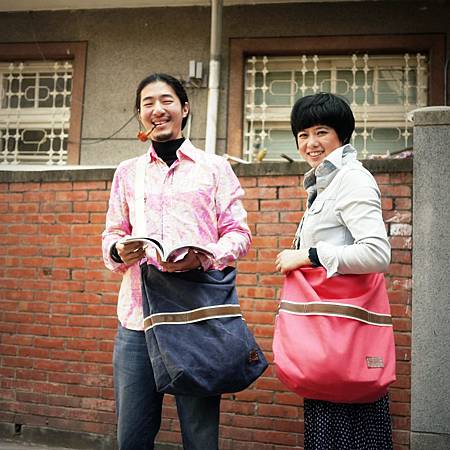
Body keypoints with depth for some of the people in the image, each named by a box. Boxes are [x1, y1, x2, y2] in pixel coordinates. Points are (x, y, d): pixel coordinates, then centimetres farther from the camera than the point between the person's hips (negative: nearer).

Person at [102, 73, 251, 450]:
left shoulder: (214, 167, 9)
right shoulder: (128, 172, 18)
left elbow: (239, 233, 5)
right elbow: (112, 234, 18)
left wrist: (203, 257, -15)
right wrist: (119, 250, -7)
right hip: (137, 318, 3)